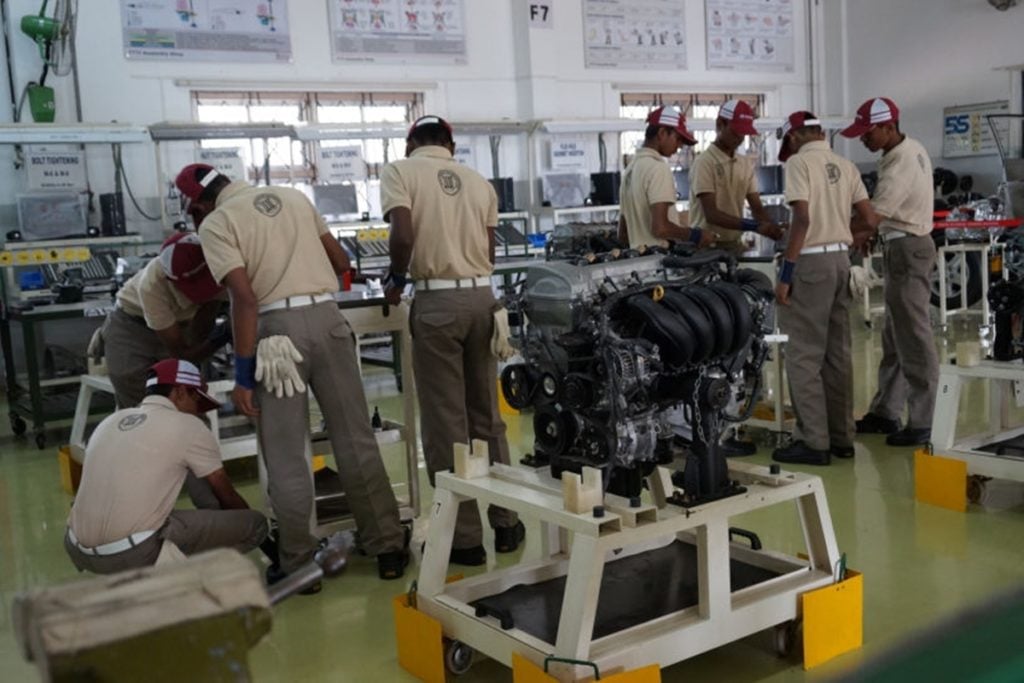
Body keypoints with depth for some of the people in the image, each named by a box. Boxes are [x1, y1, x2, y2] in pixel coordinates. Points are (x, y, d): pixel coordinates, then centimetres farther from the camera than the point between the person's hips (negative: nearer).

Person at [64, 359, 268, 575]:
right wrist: (253, 525, 31)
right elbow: (228, 496, 11)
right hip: (135, 555, -7)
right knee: (255, 524, 3)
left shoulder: (111, 421, 18)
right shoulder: (189, 427, 1)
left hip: (78, 551, 7)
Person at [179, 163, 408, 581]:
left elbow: (245, 297, -11)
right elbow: (341, 262, 19)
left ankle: (299, 565, 13)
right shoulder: (294, 197, 17)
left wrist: (243, 376, -8)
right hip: (328, 317, 5)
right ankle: (388, 547, 17)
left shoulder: (215, 223, 1)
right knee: (356, 439, 11)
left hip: (278, 329, -5)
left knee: (285, 457, 5)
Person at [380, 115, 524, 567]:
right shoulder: (479, 181, 15)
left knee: (446, 425, 2)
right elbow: (489, 252, 11)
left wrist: (396, 279, 4)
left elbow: (403, 236, -13)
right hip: (481, 297, 5)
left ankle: (465, 538, 8)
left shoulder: (400, 171, 1)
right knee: (487, 418, 15)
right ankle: (506, 522, 22)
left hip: (437, 301, -5)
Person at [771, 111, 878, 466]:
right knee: (837, 353, 11)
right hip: (841, 259, 7)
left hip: (811, 262, -7)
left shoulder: (799, 162, -8)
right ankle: (841, 437, 17)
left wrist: (786, 272, -15)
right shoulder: (845, 166, 12)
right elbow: (869, 218, 12)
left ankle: (814, 442, -1)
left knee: (804, 355, -2)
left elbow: (802, 218, -17)